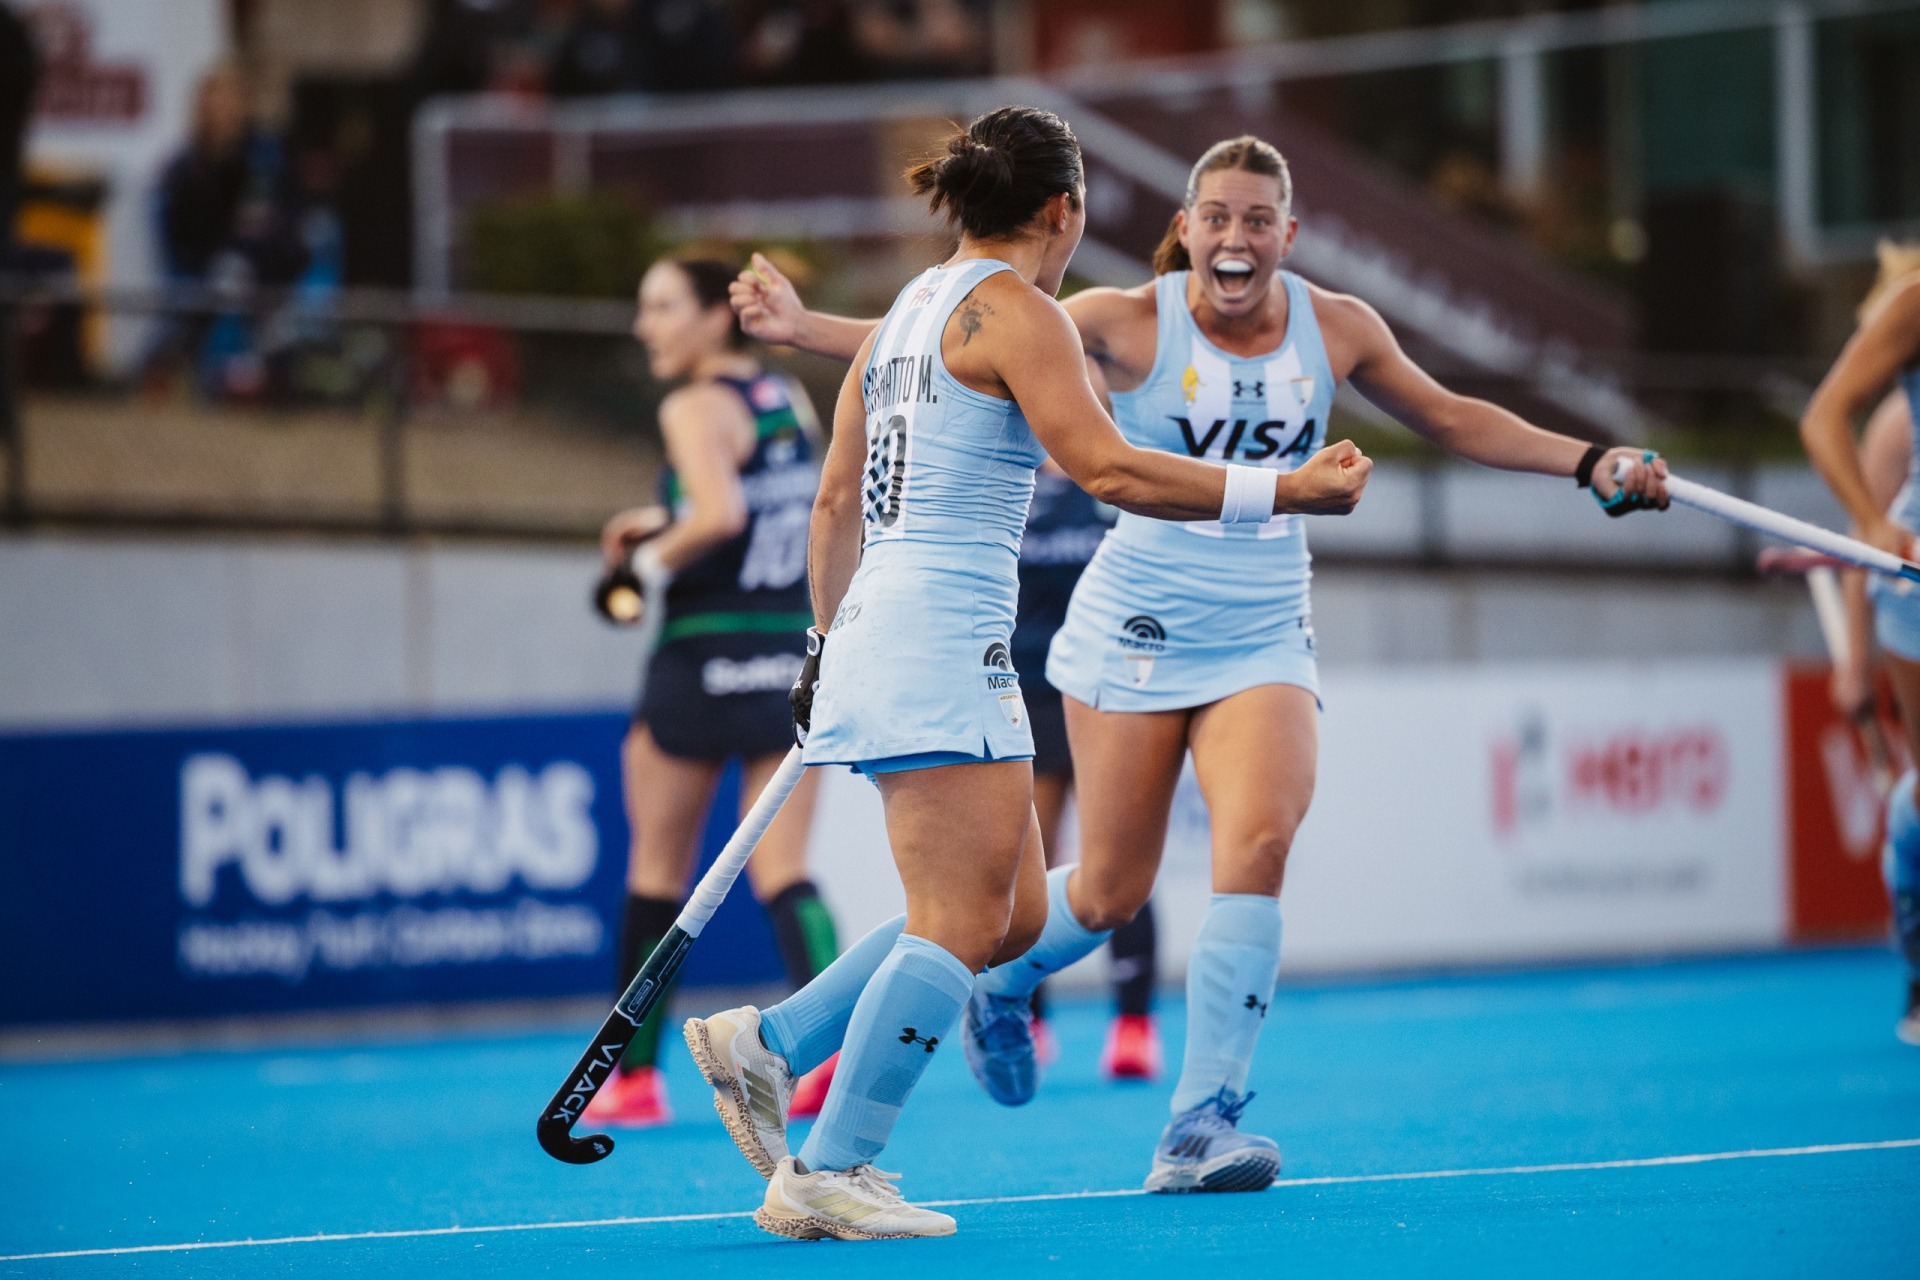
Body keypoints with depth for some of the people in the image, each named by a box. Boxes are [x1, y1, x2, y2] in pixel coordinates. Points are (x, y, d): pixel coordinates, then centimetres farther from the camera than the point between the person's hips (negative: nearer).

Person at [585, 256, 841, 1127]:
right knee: (782, 871, 2)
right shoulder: (789, 397, 11)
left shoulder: (695, 408, -12)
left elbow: (720, 514, -27)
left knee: (657, 872, 9)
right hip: (797, 649, 6)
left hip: (707, 653, -6)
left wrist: (653, 557, -10)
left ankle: (634, 1075, 15)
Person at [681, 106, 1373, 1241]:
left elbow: (837, 501, 22)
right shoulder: (1014, 310, -9)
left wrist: (830, 644, 29)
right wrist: (1287, 491, -15)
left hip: (877, 632, 10)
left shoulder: (912, 308, 18)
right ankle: (826, 1178, -10)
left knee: (1016, 916, 11)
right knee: (961, 924, -9)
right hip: (945, 641, -10)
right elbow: (1108, 470, -18)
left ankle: (765, 1043, 11)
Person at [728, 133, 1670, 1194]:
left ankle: (1200, 1124, -17)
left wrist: (1589, 462, 10)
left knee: (1258, 844, -22)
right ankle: (997, 979, 38)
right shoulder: (1131, 323, -9)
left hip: (1263, 641, 2)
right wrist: (804, 327, -13)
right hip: (1136, 629, -2)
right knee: (1111, 892, 1)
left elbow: (1452, 420, 16)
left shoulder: (1336, 329, 0)